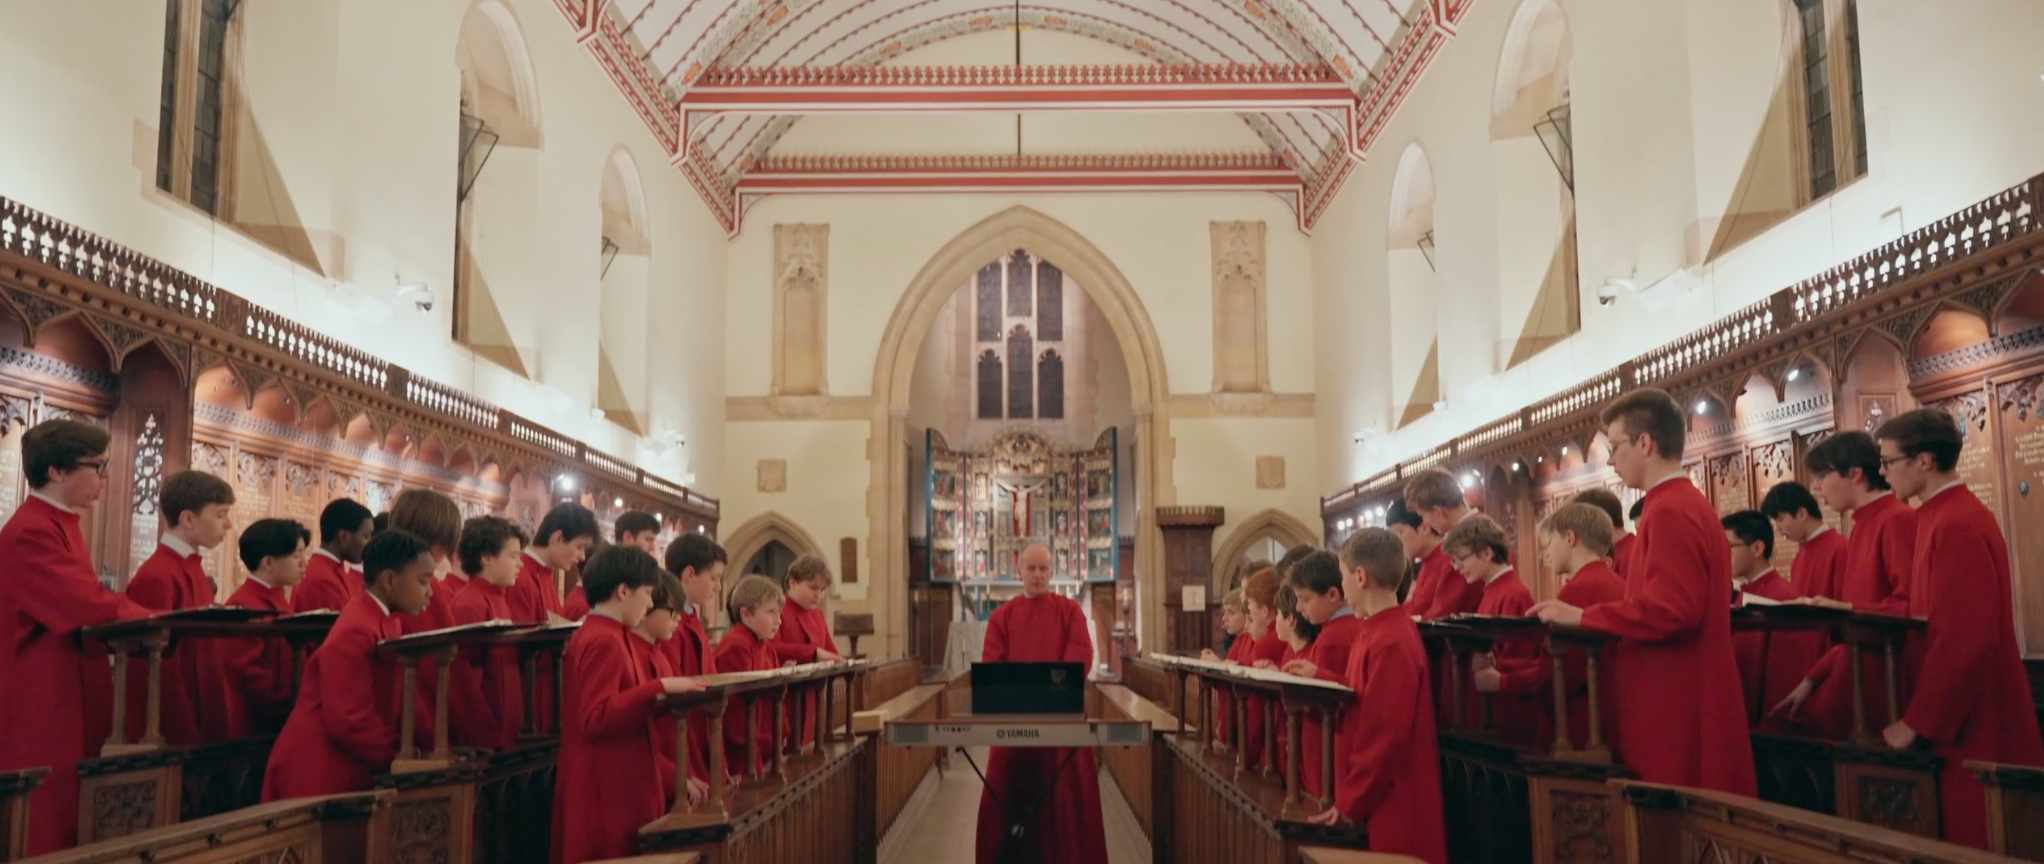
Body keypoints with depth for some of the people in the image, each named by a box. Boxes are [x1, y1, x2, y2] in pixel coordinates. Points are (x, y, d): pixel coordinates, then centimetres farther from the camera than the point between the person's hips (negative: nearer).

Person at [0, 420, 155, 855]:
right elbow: (93, 609, -24)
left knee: (69, 828, 12)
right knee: (44, 835, -4)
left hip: (69, 711, 10)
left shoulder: (61, 527, 15)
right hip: (42, 713, -10)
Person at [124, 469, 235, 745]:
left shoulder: (194, 570, 12)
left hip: (198, 723, 9)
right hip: (172, 732, -9)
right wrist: (186, 736, -17)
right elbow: (158, 672, -18)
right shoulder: (156, 577, -16)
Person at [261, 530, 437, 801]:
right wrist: (404, 759, -14)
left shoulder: (388, 624, 9)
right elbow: (350, 721, -23)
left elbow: (396, 702, 12)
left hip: (352, 771, 9)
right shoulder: (354, 635, -21)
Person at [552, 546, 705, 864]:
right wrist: (660, 688, -25)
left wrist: (658, 694, 13)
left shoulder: (599, 635, 14)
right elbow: (597, 718, -25)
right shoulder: (604, 641, -17)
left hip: (613, 788, 10)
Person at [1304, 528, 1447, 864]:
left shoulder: (1390, 643, -19)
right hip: (1375, 801, 9)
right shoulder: (1375, 632, 11)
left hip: (1391, 808, -9)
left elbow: (1384, 736, -21)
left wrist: (1350, 804, -16)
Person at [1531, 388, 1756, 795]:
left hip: (1674, 708, -10)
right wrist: (1592, 617, 15)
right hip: (1686, 701, 10)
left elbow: (1669, 610, -25)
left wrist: (1581, 616, -16)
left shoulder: (1669, 511, -16)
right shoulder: (1688, 503, 16)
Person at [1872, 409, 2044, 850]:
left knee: (1972, 840, -1)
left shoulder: (1956, 525, -19)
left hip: (1972, 725, -10)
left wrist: (1916, 721, -18)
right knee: (1971, 839, 14)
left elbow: (1962, 639, -23)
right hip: (1962, 717, 10)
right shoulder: (1948, 515, 12)